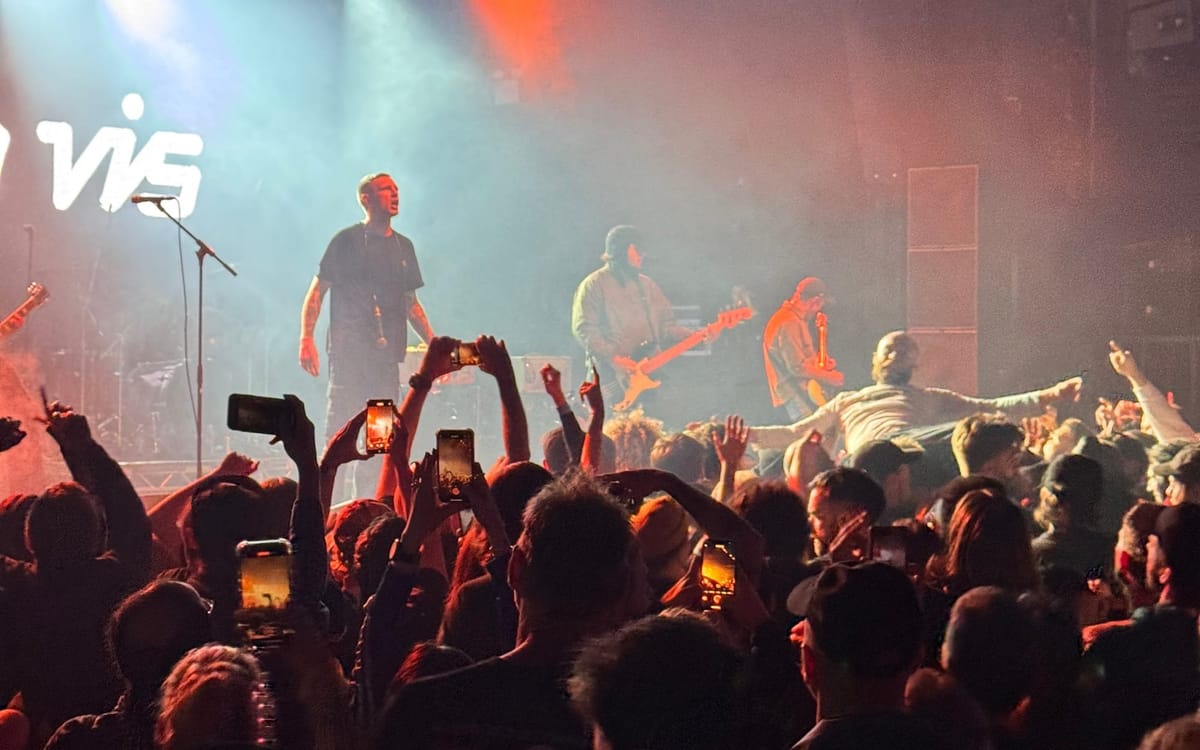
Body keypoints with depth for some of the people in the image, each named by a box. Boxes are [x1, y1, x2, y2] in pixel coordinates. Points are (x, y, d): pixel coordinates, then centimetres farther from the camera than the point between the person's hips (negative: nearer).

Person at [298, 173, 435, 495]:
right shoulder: (347, 240, -1)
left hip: (386, 354, 6)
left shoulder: (403, 247, 17)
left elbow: (411, 303, 22)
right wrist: (306, 340, -14)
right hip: (349, 351, -6)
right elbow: (316, 291, -3)